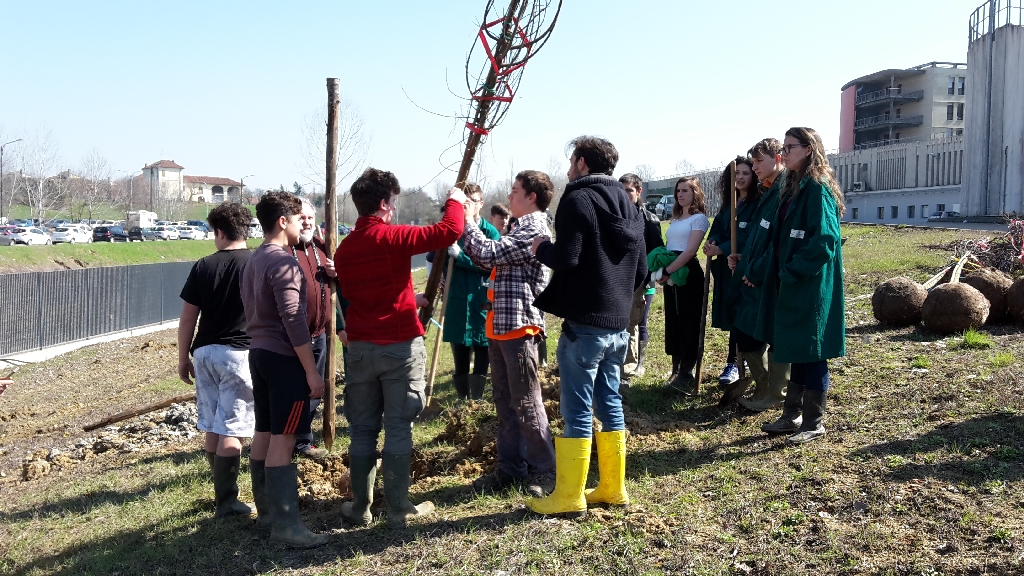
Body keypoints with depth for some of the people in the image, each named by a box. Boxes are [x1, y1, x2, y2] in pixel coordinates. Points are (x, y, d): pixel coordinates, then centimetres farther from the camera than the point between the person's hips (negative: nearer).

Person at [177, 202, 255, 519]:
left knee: (212, 428, 14)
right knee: (231, 431, -2)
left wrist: (183, 359, 13)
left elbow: (187, 319, 3)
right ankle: (226, 502, -1)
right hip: (240, 354, -3)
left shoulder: (203, 267, 1)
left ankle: (224, 492, 25)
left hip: (205, 353, 3)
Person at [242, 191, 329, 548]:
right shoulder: (283, 262, -16)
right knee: (282, 438, -9)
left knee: (264, 433, 17)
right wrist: (311, 371, -20)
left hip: (259, 353, 10)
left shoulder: (253, 260, 14)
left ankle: (266, 504, 29)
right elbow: (294, 321, -22)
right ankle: (284, 523, -7)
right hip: (284, 358, -10)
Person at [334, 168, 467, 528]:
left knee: (362, 430, 11)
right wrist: (456, 201, -1)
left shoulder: (343, 249, 7)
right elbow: (449, 231, -21)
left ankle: (361, 507, 18)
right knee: (398, 429, 3)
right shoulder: (392, 237, -13)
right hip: (400, 347, -5)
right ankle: (398, 508, 11)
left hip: (360, 348, 5)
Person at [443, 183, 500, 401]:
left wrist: (460, 255, -21)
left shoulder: (490, 232, -2)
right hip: (456, 304, 2)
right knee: (460, 362, 10)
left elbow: (491, 265, -15)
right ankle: (464, 403, 22)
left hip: (482, 304, -2)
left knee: (482, 361, 4)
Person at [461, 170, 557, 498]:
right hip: (500, 326, 10)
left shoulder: (535, 230, -13)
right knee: (504, 402, 14)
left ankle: (544, 471, 8)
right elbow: (487, 262, 16)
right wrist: (466, 228, 8)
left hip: (518, 327, -10)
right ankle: (511, 467, 22)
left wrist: (467, 222, -7)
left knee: (526, 403, -3)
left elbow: (490, 254, -20)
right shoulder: (520, 229, 20)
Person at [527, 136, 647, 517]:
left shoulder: (578, 199, -9)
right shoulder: (628, 205, 15)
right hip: (618, 325, 8)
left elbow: (565, 258, -20)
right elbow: (641, 270, 17)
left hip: (583, 324, -8)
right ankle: (612, 488, 20)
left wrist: (541, 248, -1)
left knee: (577, 411, -2)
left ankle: (569, 497, 5)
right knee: (609, 404, 14)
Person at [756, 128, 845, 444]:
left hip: (812, 287, -9)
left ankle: (813, 423, 12)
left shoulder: (818, 189, -14)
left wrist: (792, 273, -18)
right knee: (797, 353, 15)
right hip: (793, 286, 9)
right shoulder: (794, 188, 14)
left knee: (811, 355, 1)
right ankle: (792, 415, 25)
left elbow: (824, 240, -22)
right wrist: (773, 274, 12)